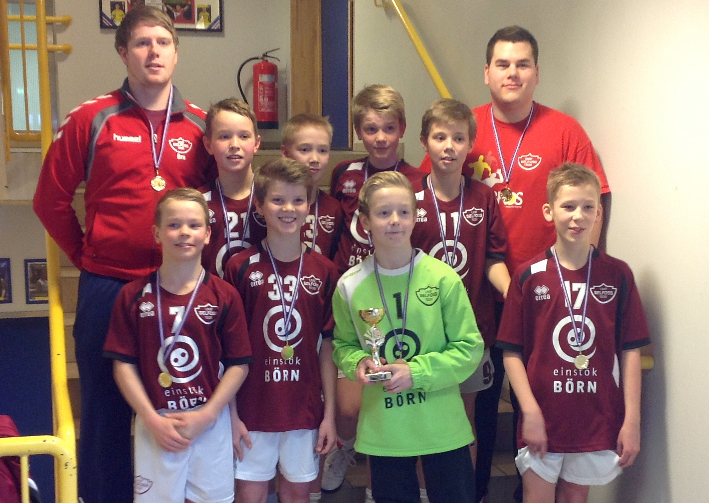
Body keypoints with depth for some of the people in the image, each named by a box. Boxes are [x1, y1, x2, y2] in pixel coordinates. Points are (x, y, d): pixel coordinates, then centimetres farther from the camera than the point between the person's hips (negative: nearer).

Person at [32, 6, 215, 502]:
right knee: (106, 410, 9)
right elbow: (51, 200, 3)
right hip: (107, 288, -2)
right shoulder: (91, 119, -2)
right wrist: (85, 255, 2)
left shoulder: (200, 125, 4)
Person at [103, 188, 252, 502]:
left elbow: (239, 364, -2)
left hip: (211, 423, 0)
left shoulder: (224, 296, -3)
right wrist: (152, 420, -9)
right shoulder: (133, 296, -2)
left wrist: (205, 416, -9)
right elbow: (123, 364, -2)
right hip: (154, 425, 0)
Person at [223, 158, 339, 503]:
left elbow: (327, 347, 3)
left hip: (305, 409, 2)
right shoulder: (241, 267, -6)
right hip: (253, 407, -2)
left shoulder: (323, 271, 0)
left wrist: (329, 414, 1)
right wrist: (231, 414, -6)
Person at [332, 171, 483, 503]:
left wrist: (416, 373, -17)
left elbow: (469, 348, -7)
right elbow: (343, 345, 10)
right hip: (382, 431, 1)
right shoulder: (349, 286, -3)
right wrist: (358, 363, -12)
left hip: (443, 427, -1)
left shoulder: (442, 278, -9)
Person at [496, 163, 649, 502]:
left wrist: (632, 420, -4)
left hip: (598, 420, 1)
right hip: (542, 420, -1)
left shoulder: (617, 275, -2)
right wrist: (530, 411, -12)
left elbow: (630, 351, -1)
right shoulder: (529, 276, -6)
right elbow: (511, 352, -4)